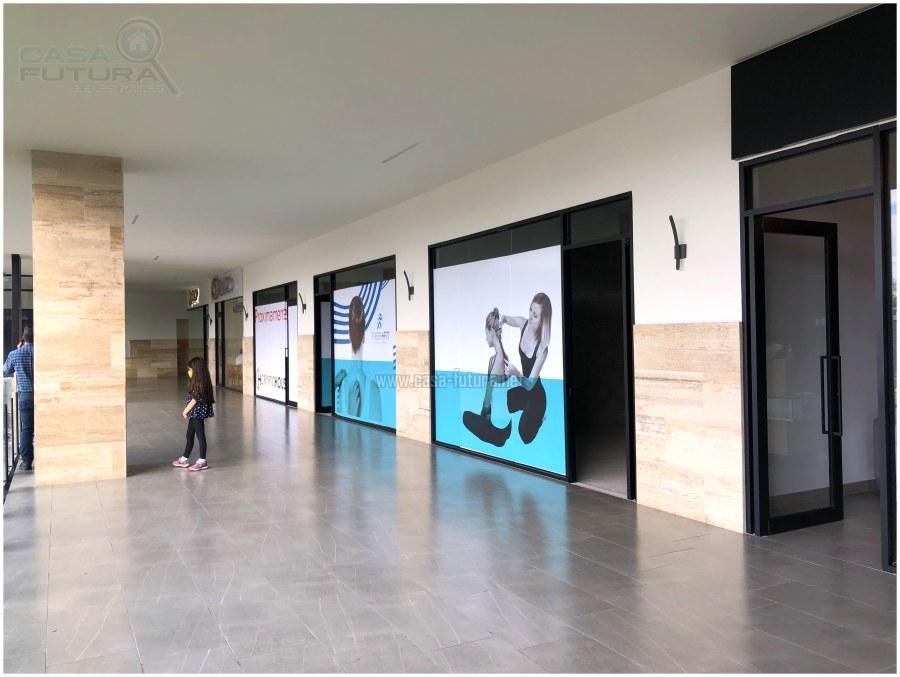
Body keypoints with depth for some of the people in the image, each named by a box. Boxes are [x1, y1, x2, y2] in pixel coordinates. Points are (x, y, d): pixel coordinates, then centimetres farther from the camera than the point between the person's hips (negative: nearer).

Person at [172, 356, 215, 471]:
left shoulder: (199, 383, -19)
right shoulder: (197, 382, 11)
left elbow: (195, 399, -20)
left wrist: (185, 410, -11)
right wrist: (188, 411, 16)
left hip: (198, 413, -10)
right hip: (194, 414, 10)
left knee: (200, 436, -2)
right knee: (189, 435, 17)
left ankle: (202, 461, 5)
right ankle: (184, 459, 28)